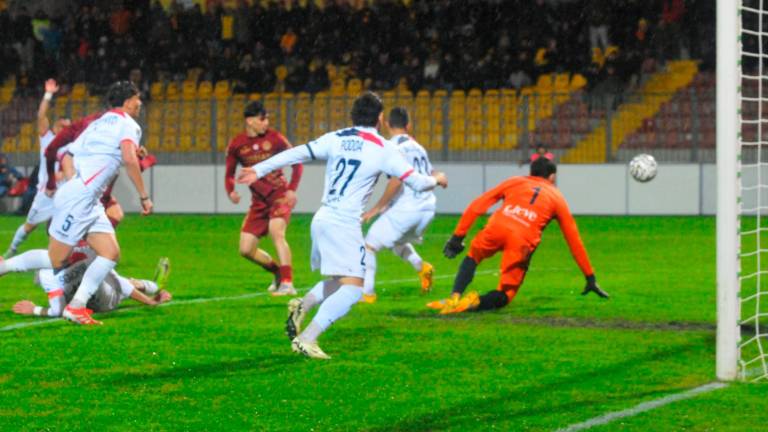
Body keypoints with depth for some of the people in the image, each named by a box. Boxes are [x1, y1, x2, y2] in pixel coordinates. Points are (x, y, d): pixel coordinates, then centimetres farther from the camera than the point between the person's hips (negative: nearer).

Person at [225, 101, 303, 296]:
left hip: (279, 194, -4)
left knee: (276, 232, -29)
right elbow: (229, 174, 11)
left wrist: (292, 189, -11)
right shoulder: (236, 145, 0)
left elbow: (297, 162, 0)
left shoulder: (274, 138, -6)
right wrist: (230, 191, -10)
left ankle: (287, 284, -29)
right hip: (258, 201, 4)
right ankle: (278, 272, 24)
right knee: (246, 250, -1)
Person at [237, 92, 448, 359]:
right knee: (353, 288, -10)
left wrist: (259, 170, 8)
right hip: (344, 224, -7)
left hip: (322, 219, 7)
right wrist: (436, 179, 21)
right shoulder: (383, 149, -3)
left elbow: (297, 154, 3)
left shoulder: (335, 138, 8)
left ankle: (302, 307, 5)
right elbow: (416, 182, 0)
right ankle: (306, 339, -20)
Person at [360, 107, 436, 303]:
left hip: (405, 206, -8)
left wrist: (376, 208, -16)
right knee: (398, 241, 31)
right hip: (427, 206, 8)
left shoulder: (393, 146, -9)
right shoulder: (418, 147, 15)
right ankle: (421, 266, 9)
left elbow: (397, 180, -20)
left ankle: (366, 292, -4)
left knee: (369, 245, 2)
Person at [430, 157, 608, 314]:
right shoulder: (557, 198, 28)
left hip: (497, 227, 1)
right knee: (506, 294, 14)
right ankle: (477, 302, -18)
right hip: (523, 241, -1)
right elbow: (574, 240, 29)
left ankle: (454, 298, 7)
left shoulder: (514, 182, 29)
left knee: (472, 257, 31)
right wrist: (590, 278, 34)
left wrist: (458, 236, 20)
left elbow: (476, 206, 19)